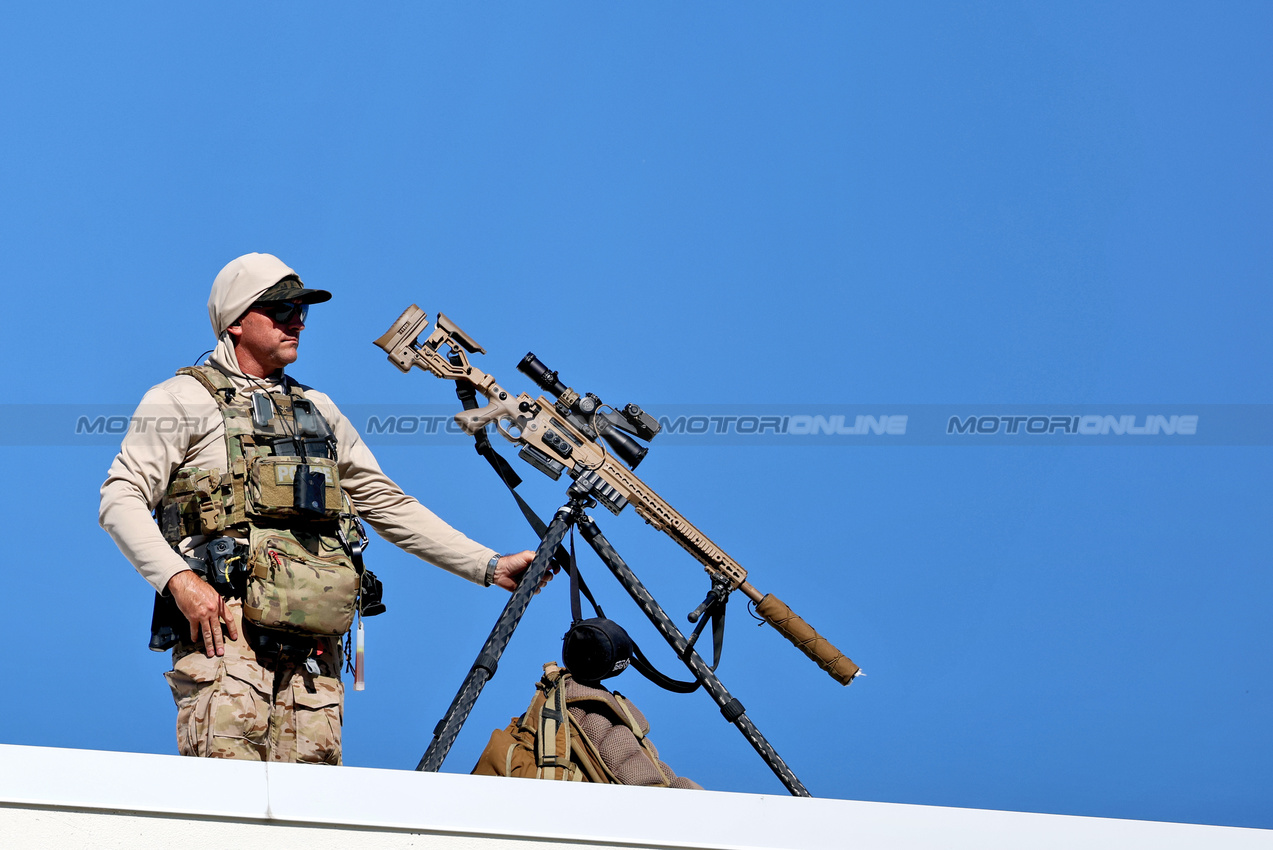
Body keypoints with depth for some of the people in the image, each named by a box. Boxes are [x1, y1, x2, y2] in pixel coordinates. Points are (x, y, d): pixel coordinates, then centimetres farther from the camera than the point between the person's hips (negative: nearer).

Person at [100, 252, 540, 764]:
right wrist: (178, 579, -16)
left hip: (314, 645, 5)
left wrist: (490, 567, 19)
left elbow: (389, 505, 28)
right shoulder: (184, 399, 9)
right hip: (223, 624, -5)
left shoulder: (318, 410, 27)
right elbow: (121, 498, 1)